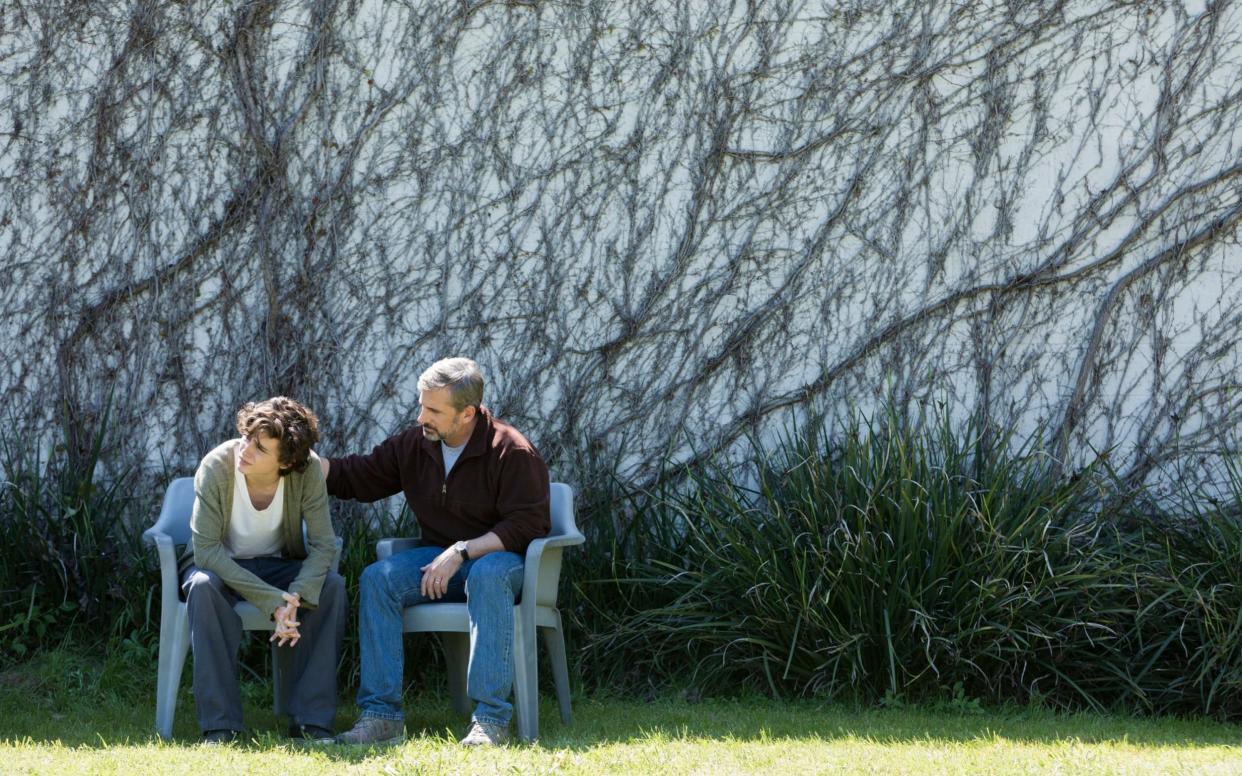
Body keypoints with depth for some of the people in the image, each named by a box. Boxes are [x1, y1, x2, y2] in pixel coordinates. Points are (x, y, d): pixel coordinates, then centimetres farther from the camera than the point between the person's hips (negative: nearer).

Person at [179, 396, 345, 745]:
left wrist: (296, 597, -40)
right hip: (219, 564, -2)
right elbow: (206, 549, -29)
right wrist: (271, 600, -36)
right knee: (203, 586, -36)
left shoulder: (308, 470, -22)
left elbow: (323, 544, -20)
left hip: (277, 564, 2)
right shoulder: (216, 465, -27)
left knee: (331, 585, -27)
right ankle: (219, 725, -32)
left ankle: (311, 720, -22)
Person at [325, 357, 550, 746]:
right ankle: (381, 715, -25)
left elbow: (526, 525, -18)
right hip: (438, 556, 5)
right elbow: (355, 477, 10)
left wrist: (461, 552, -25)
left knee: (487, 575, -41)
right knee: (376, 578, -22)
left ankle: (491, 719, -43)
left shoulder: (512, 451, -14)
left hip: (499, 557, -5)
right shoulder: (414, 444, 3)